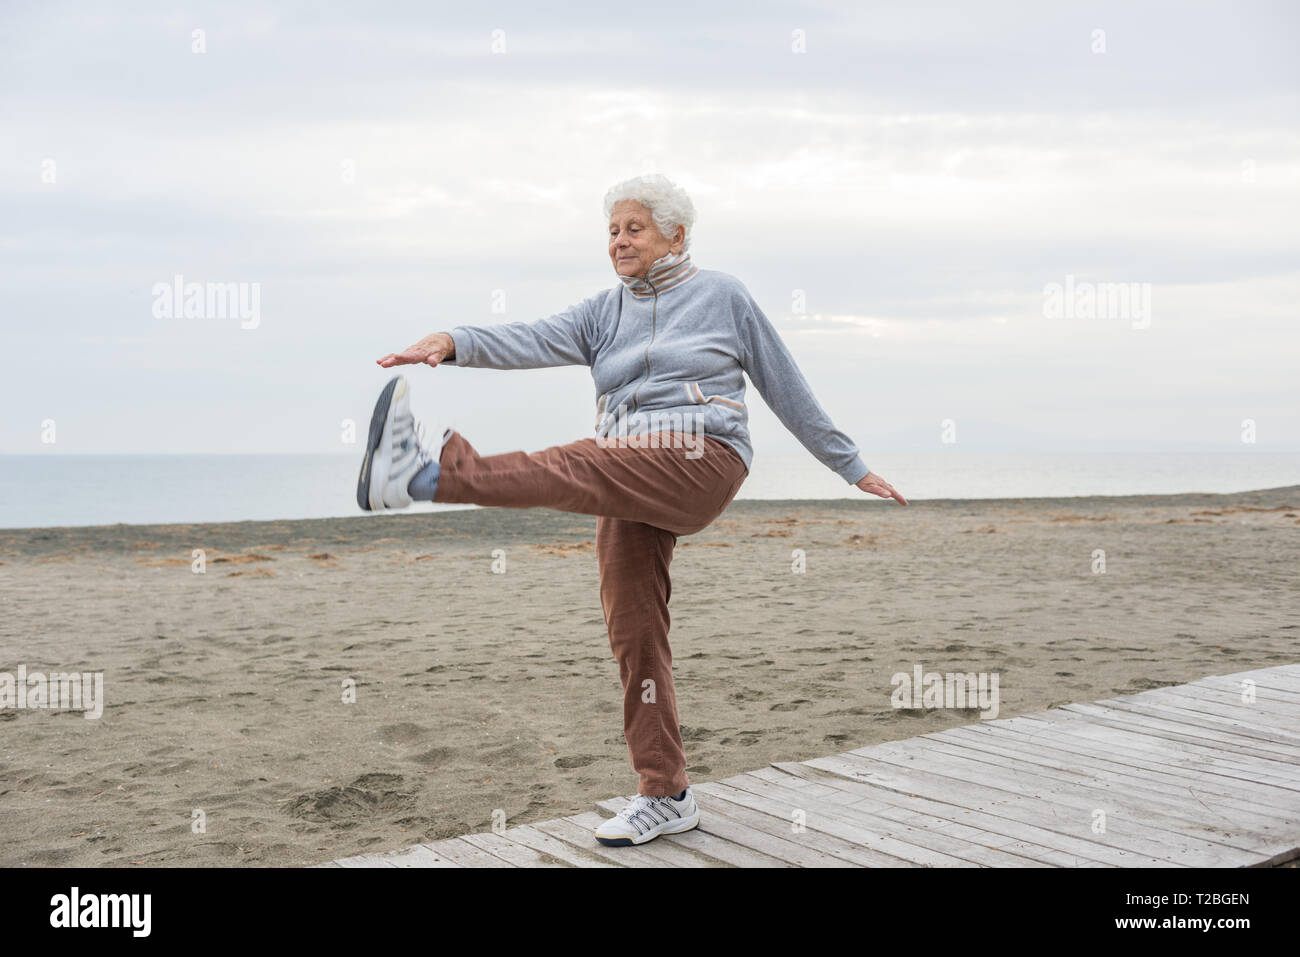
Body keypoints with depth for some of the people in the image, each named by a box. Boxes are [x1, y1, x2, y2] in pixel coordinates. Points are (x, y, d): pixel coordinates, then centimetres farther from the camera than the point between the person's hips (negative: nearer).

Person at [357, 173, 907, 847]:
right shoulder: (605, 312, 18)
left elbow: (786, 387, 14)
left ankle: (427, 471, -51)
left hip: (700, 465, -5)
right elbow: (536, 340, 0)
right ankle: (665, 796, 12)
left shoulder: (723, 296, 9)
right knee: (633, 631, 2)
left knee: (573, 469, -32)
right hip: (632, 487, 6)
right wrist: (454, 343, -20)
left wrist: (851, 467, 18)